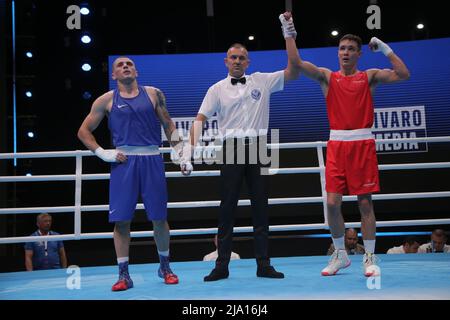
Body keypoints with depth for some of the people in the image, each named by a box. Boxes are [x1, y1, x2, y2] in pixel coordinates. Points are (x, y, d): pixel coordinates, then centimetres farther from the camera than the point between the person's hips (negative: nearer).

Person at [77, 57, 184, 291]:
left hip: (152, 160, 1)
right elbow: (84, 131, 11)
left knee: (159, 217, 5)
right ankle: (123, 274, 8)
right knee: (121, 219, -2)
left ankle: (165, 267, 24)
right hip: (123, 162, 0)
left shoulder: (153, 94, 10)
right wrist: (103, 154, -1)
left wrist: (181, 153, 8)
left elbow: (168, 125, 15)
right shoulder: (107, 100, 7)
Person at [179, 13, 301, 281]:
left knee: (261, 208, 4)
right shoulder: (217, 89, 5)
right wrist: (189, 150, -13)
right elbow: (200, 119, -1)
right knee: (227, 209, 0)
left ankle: (263, 265, 10)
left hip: (258, 149, 1)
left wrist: (290, 36, -1)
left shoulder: (262, 81, 8)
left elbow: (293, 71, 3)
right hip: (232, 150, -1)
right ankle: (222, 266, 6)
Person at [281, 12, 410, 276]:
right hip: (337, 144, 1)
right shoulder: (327, 77, 9)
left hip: (363, 143, -1)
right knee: (333, 202, -2)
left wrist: (384, 48, -5)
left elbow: (403, 75, -5)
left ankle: (370, 258, 10)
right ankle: (340, 255, 15)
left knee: (365, 202, 0)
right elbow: (297, 64, -5)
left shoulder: (369, 76, 7)